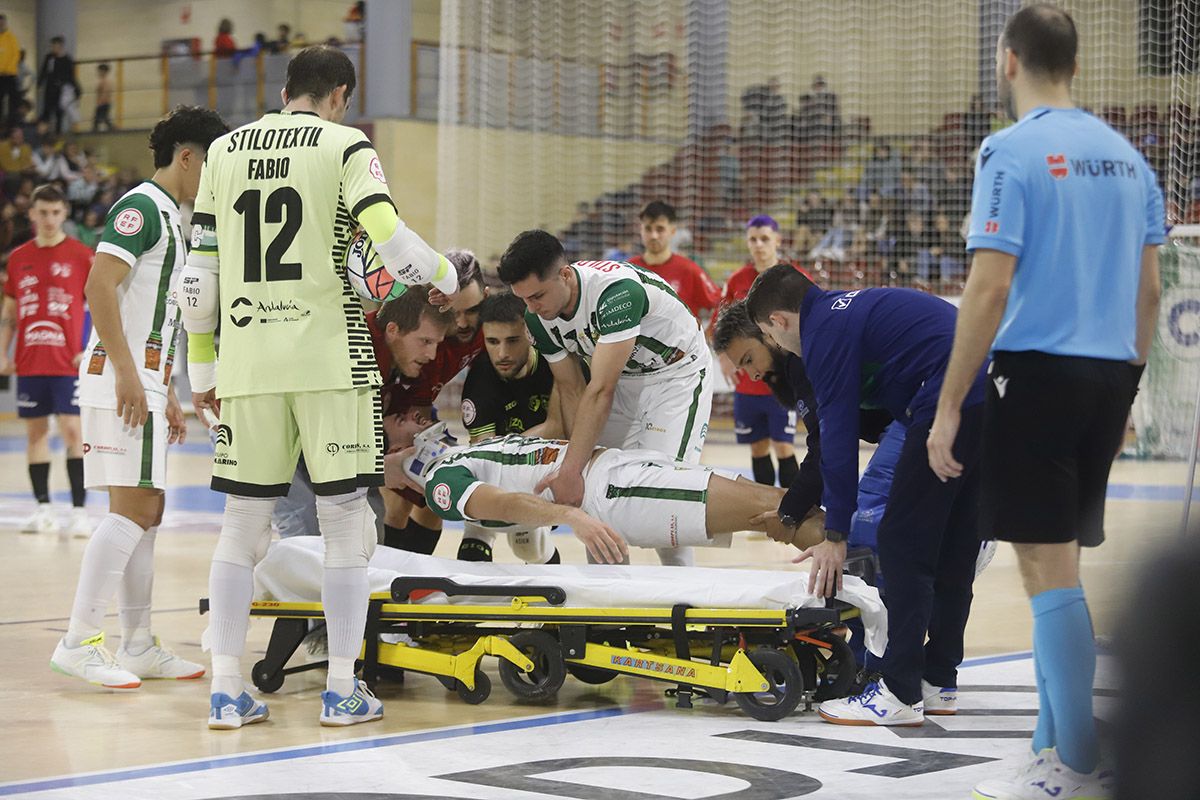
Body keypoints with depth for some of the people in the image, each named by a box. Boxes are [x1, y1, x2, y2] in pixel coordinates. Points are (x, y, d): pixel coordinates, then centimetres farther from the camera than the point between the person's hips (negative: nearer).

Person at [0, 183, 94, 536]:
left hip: (68, 362, -4)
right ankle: (43, 510, 14)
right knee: (35, 432, 7)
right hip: (29, 363, 4)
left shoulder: (81, 255, -2)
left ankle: (79, 511, -7)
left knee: (72, 431, -9)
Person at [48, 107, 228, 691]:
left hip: (144, 380, 10)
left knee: (146, 512, 11)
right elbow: (100, 286, -19)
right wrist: (126, 373, -23)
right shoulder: (142, 205, -9)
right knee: (132, 508, -14)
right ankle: (78, 643, -14)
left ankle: (138, 647, 15)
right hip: (120, 377, -10)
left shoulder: (170, 218, 21)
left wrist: (166, 396, 23)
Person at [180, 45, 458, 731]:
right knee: (346, 520, 5)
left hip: (248, 361, 4)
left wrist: (202, 370, 18)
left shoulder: (225, 152, 13)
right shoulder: (346, 147, 0)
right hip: (329, 358, -4)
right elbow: (390, 240, -13)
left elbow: (199, 273, 12)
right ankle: (343, 691, 6)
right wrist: (447, 278, 6)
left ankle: (227, 689, 8)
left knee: (243, 523, 10)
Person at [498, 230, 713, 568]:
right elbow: (572, 391, -6)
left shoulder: (616, 291, -37)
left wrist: (571, 471, -42)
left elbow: (600, 392, -40)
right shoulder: (538, 317, -13)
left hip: (677, 372, -7)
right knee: (595, 484, 0)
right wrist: (577, 462, -17)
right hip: (620, 377, 7)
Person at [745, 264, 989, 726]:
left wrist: (835, 534, -2)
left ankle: (901, 695, -5)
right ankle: (938, 678, 22)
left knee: (904, 545, -5)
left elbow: (838, 435, -7)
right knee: (955, 545, 15)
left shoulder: (824, 331, -4)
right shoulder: (847, 310, 26)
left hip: (953, 402, -10)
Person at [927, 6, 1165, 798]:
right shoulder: (1125, 156, 12)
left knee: (1049, 569, -3)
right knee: (1058, 564, 16)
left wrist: (950, 406, -11)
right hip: (1108, 376, 7)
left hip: (1039, 372, -7)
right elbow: (1149, 290, 14)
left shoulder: (1012, 152, -9)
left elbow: (990, 288, -14)